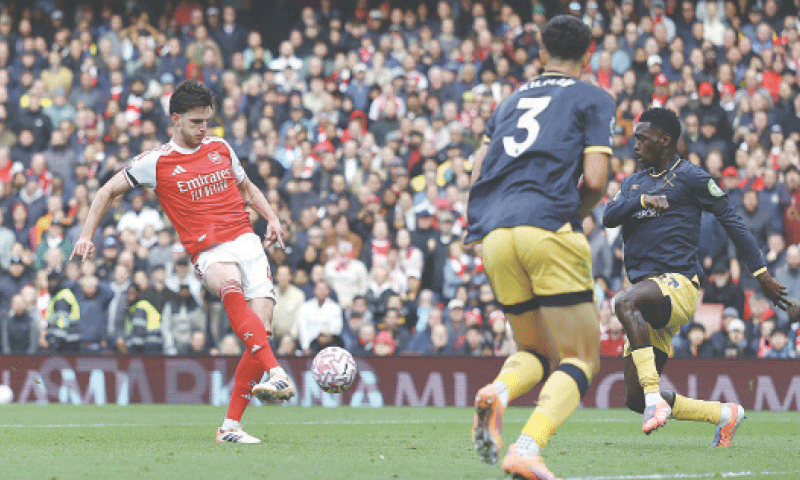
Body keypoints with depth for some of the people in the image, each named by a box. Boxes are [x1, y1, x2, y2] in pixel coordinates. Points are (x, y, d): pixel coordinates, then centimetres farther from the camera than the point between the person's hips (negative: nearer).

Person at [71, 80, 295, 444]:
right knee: (231, 288, -39)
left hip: (247, 241, 4)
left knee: (261, 330, -10)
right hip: (209, 251, -4)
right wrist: (87, 235, 5)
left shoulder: (220, 149, 15)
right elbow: (108, 191, 13)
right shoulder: (156, 162, 3)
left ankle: (230, 425, -3)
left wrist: (271, 218, 15)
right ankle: (278, 374, -52)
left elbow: (246, 188, 31)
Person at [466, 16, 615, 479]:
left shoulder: (513, 99, 25)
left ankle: (498, 392, -17)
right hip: (548, 228, -5)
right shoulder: (594, 99, 10)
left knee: (536, 352, 19)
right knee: (581, 359, 0)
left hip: (494, 233, 5)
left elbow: (477, 174, 20)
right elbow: (595, 179, -2)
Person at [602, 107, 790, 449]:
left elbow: (730, 220, 3)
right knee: (634, 400, 1)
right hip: (651, 297, 8)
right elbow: (609, 217, 6)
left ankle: (655, 396, -43)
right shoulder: (633, 183, 22)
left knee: (625, 301, -40)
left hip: (678, 284, -8)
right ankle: (724, 414, 17)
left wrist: (761, 273, 0)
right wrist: (642, 200, -12)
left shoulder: (689, 177, 3)